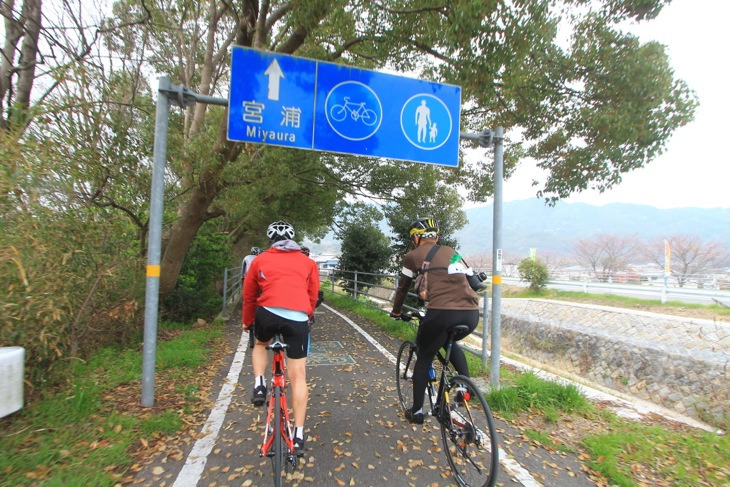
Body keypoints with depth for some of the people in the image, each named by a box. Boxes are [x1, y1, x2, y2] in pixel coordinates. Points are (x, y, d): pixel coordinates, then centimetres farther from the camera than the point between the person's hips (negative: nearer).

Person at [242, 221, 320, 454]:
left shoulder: (260, 259, 17)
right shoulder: (308, 262, 19)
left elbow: (249, 296, 24)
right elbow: (313, 296, 22)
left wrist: (247, 322, 39)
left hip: (268, 313, 0)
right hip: (298, 319, 0)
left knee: (260, 344, 34)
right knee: (298, 377, 10)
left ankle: (259, 385, 14)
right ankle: (298, 435, 12)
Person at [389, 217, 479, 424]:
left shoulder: (414, 255, 10)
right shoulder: (452, 252, 25)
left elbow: (403, 288, 19)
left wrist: (396, 311, 36)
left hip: (441, 313, -5)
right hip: (471, 315, 5)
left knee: (424, 358, 19)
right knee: (450, 343, 36)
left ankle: (417, 411, 25)